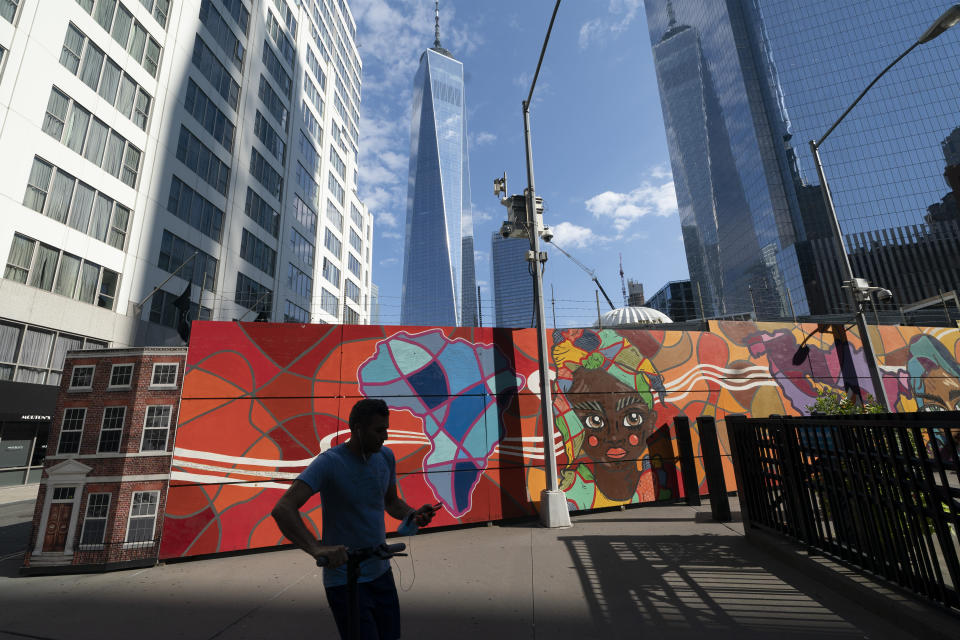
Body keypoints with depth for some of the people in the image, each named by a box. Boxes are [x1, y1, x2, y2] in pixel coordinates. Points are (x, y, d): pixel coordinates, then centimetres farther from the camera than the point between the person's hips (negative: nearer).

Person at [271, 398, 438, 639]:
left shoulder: (385, 456, -2)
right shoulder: (329, 462, -22)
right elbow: (282, 510, -31)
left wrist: (413, 514, -8)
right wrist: (316, 548, -44)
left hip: (381, 572, 7)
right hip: (345, 581, -6)